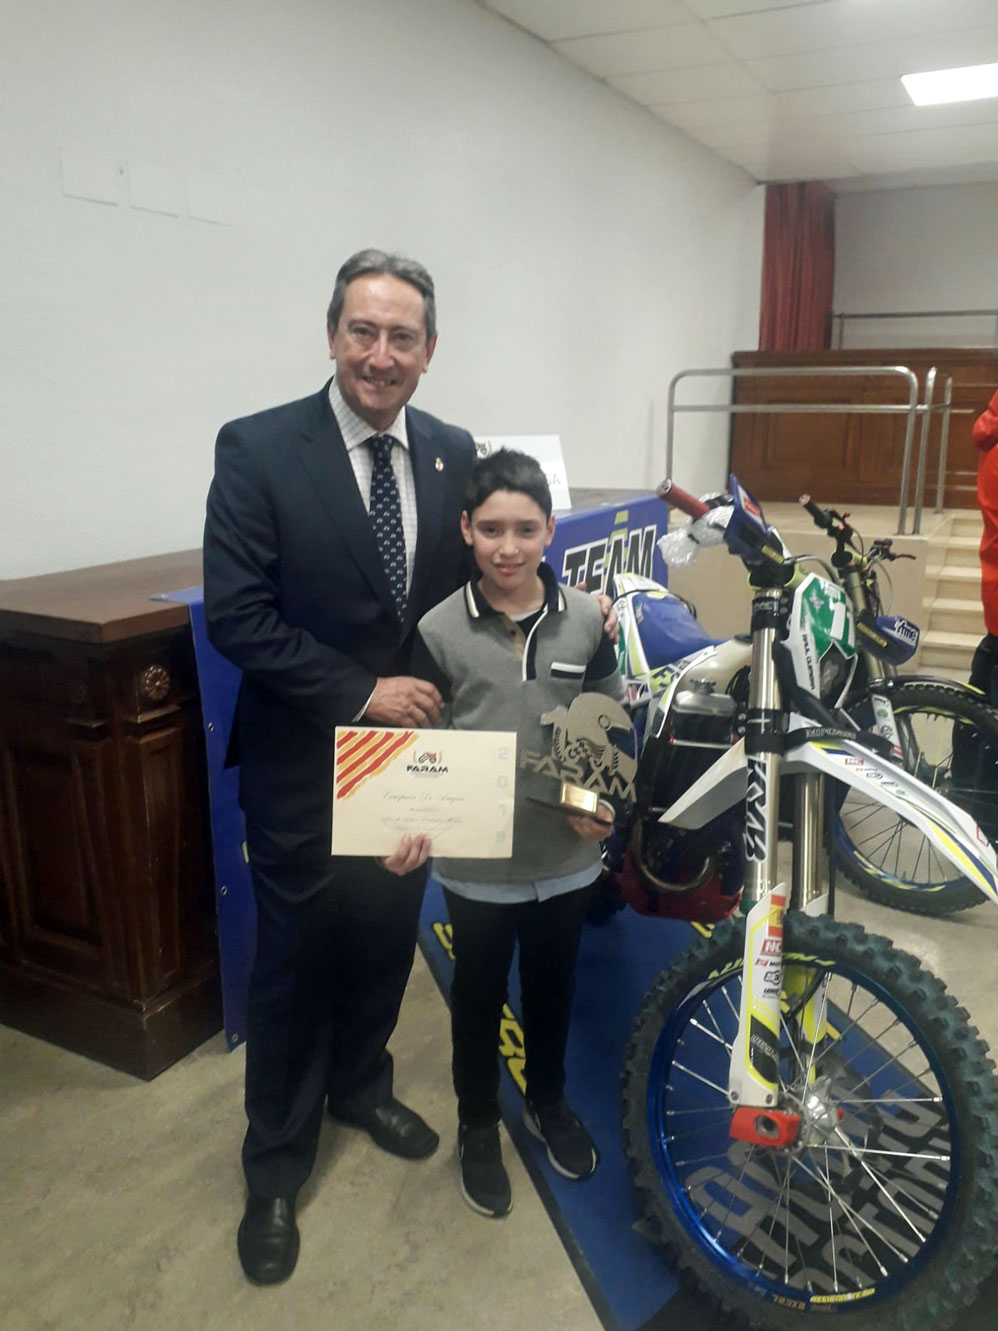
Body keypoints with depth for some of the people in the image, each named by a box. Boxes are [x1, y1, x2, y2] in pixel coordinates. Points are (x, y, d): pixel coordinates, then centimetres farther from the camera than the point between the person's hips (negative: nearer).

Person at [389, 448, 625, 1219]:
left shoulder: (586, 620, -7)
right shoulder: (439, 631, -13)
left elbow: (613, 724, 3)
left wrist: (605, 803, -11)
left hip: (567, 854, 2)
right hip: (477, 861, -2)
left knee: (553, 986, 23)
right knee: (478, 996, 17)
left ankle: (548, 1102, 49)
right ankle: (479, 1128, 41)